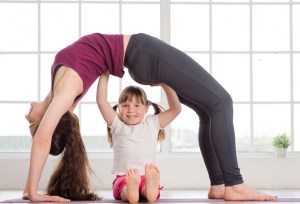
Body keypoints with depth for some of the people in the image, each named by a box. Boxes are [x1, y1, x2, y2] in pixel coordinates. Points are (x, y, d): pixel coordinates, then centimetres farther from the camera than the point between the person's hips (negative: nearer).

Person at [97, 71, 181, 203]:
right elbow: (102, 102, 2)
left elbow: (176, 109, 11)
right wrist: (105, 74, 2)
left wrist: (165, 84, 7)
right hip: (123, 178, -1)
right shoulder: (118, 125, 13)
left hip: (147, 177, 1)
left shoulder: (152, 124, 17)